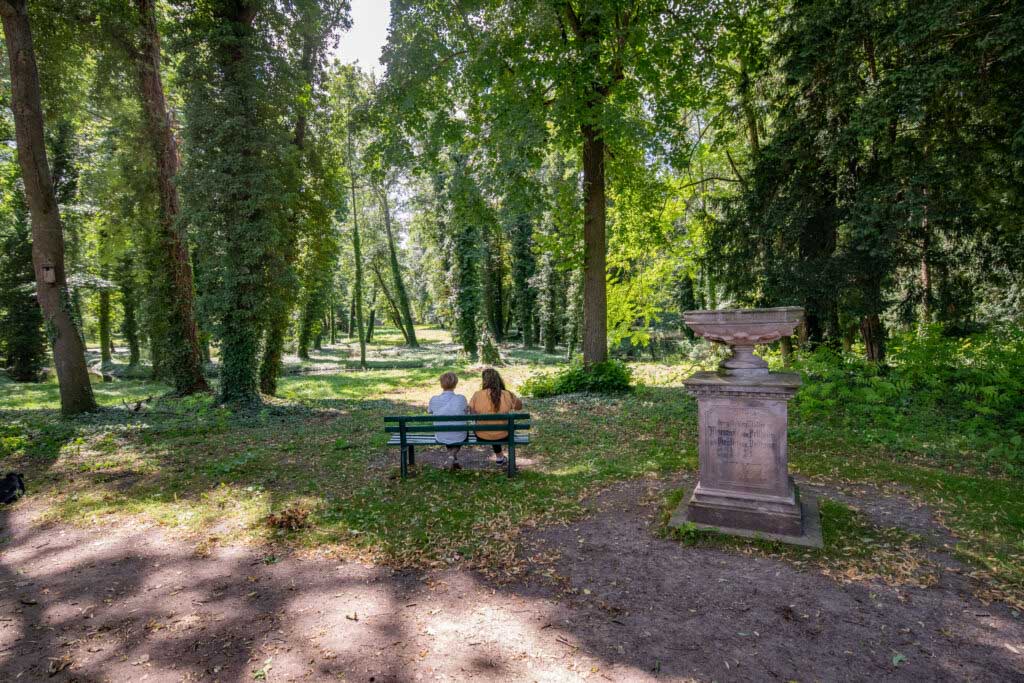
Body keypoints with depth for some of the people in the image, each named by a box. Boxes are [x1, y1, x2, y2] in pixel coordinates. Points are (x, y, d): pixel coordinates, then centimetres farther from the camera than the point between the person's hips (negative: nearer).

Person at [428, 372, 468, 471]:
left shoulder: (434, 400, -14)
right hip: (458, 437, -1)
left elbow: (429, 411, 7)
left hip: (440, 438, 2)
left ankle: (454, 460, 37)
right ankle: (453, 456, 16)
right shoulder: (461, 399, -18)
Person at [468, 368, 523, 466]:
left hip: (482, 437, 0)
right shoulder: (507, 395, -16)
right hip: (502, 436, 0)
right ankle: (499, 456, 51)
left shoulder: (477, 396, -18)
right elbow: (519, 406, 3)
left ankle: (499, 456, 52)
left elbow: (472, 413, -1)